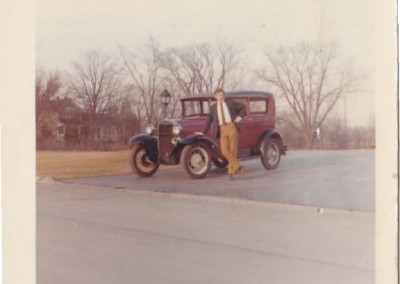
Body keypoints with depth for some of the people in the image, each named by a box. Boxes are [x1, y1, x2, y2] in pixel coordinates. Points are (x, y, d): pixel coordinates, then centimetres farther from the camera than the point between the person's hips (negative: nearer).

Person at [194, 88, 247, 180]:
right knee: (225, 151, -16)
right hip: (222, 130, 1)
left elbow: (243, 107, 22)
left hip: (232, 127, -1)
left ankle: (231, 172, 4)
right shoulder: (213, 107, 18)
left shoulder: (231, 102, 14)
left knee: (233, 151, -5)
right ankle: (240, 167, -9)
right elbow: (209, 121, 20)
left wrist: (240, 116, 6)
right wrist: (203, 132, 16)